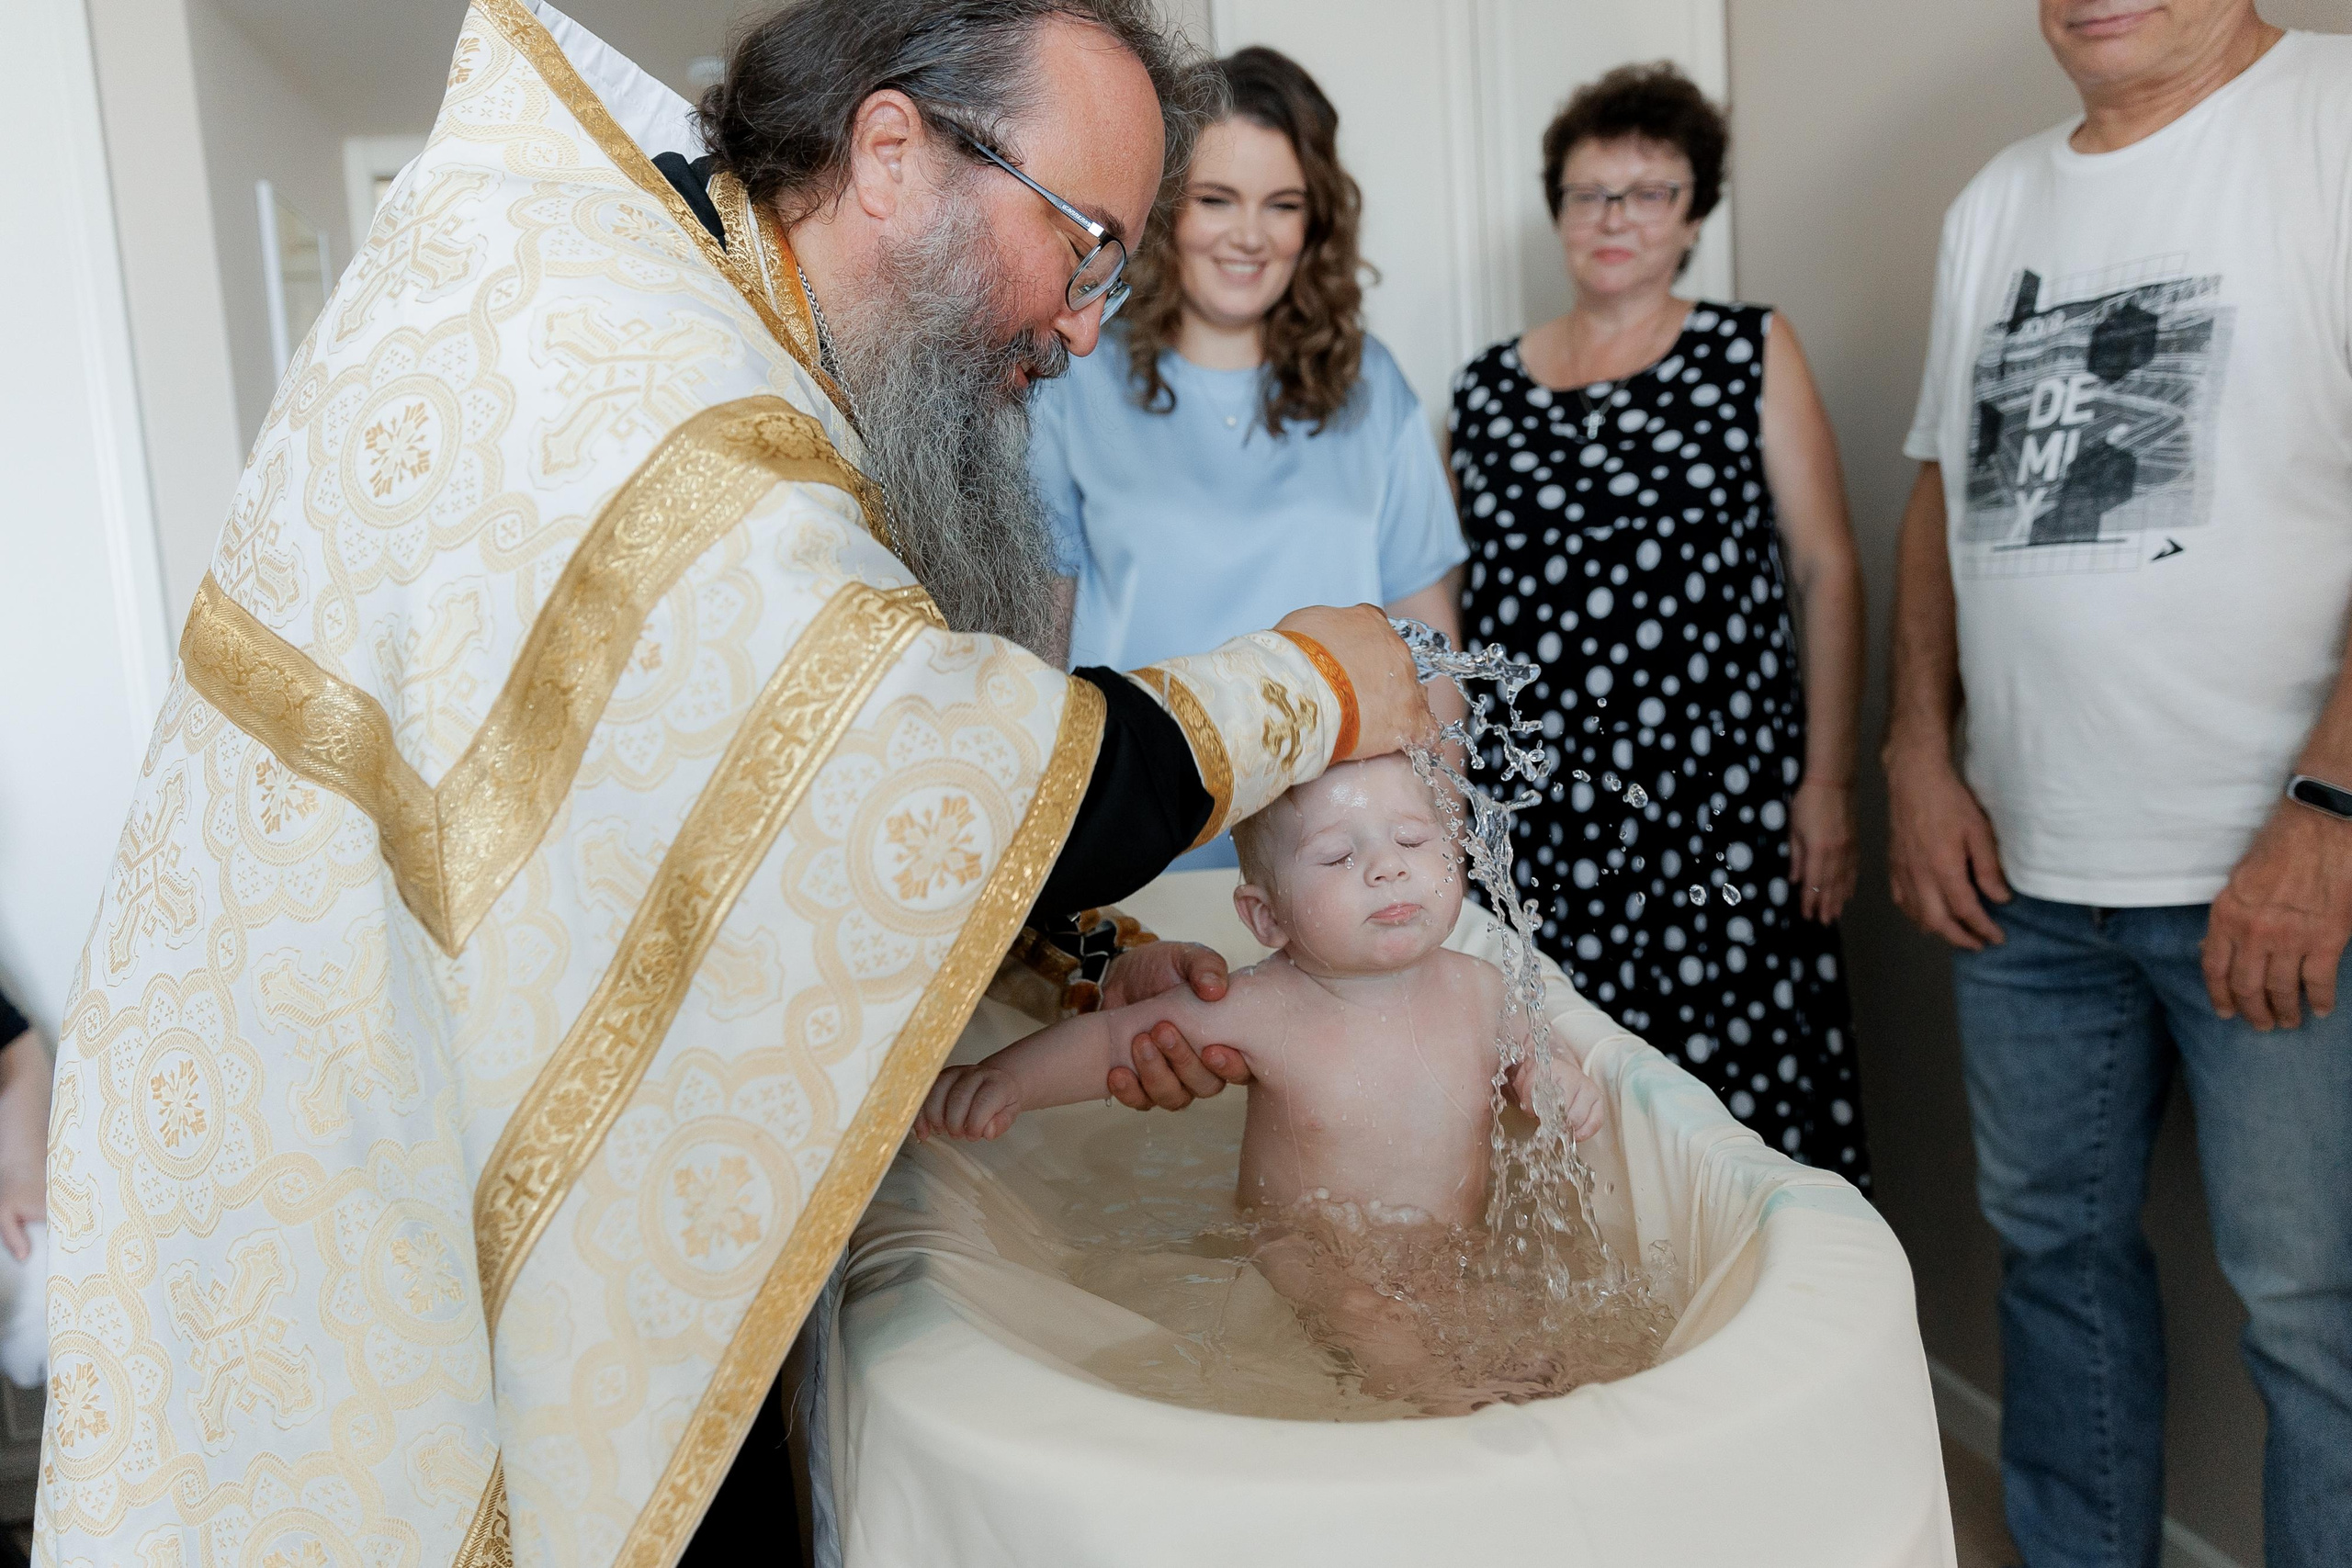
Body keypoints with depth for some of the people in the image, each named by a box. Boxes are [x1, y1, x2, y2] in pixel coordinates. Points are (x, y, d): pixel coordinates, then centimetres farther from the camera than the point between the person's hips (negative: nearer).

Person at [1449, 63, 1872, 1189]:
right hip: (1533, 818, 2)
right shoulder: (1487, 389, 12)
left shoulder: (1752, 355, 5)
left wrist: (1827, 780, -4)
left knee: (1736, 1084, -5)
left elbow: (1826, 572, 2)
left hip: (1718, 804, -2)